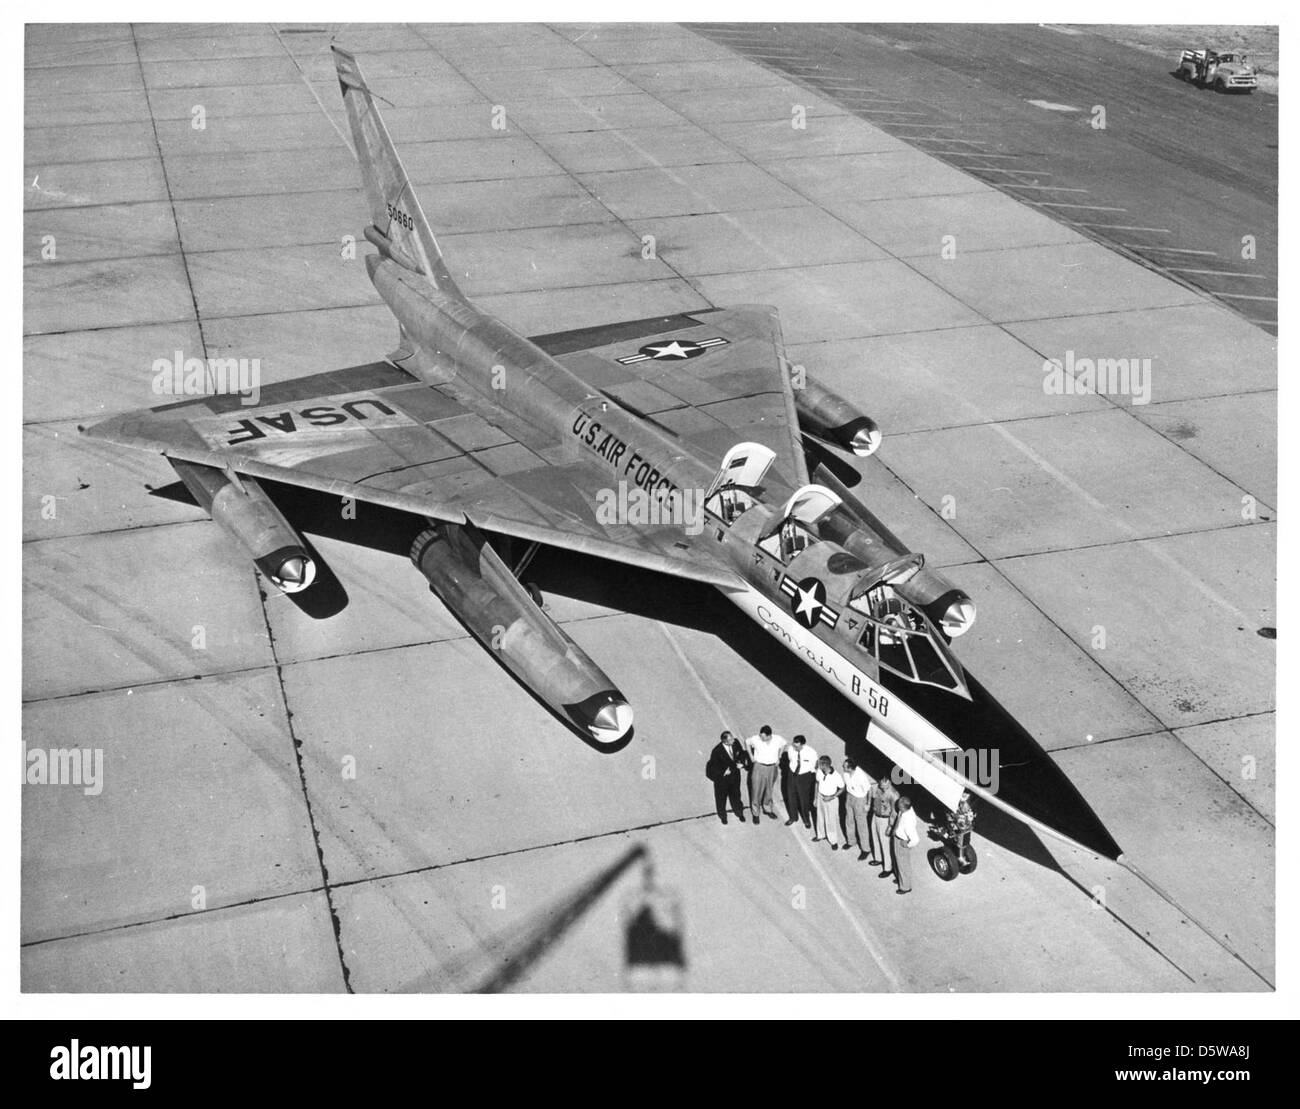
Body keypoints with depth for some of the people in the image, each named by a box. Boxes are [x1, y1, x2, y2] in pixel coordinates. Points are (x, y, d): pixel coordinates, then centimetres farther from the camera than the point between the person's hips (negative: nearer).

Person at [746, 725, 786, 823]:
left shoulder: (778, 739, -16)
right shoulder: (755, 739, -20)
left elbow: (783, 744, 8)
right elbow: (747, 742, 1)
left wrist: (779, 757, 4)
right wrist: (751, 756, -1)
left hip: (772, 768, 2)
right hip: (759, 767, -2)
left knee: (769, 790, 19)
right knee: (756, 790, 2)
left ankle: (767, 809, 40)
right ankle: (755, 813, 17)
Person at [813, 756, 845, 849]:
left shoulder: (836, 776, -29)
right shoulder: (819, 771, -16)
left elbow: (842, 789, -13)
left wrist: (832, 797, -20)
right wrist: (816, 797, 8)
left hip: (831, 799, -5)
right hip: (820, 797, 5)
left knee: (832, 820, 10)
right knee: (820, 817, 23)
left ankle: (834, 841, 30)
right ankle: (822, 835, 47)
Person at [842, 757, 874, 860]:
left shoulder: (861, 776, -35)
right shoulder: (846, 773, -17)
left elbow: (869, 790, -21)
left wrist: (868, 804, -13)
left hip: (859, 799, -6)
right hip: (849, 797, 6)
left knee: (861, 825, 7)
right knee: (849, 821, 24)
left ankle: (865, 849, 22)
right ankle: (851, 840, 48)